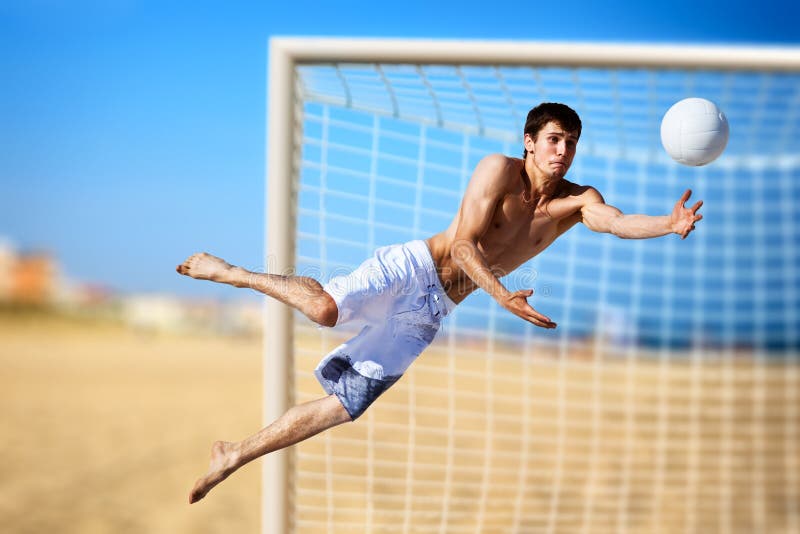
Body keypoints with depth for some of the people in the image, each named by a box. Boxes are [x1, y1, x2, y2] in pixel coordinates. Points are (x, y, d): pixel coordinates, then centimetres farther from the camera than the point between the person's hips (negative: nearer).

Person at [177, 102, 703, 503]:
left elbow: (617, 222, -22)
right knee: (325, 308, -32)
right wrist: (504, 297, -30)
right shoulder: (499, 169, -11)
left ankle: (232, 458, 13)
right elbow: (463, 246, -17)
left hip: (432, 311, 5)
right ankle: (229, 272, -4)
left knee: (344, 404, 0)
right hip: (413, 267, -5)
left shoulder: (577, 200, 1)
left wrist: (670, 224, -40)